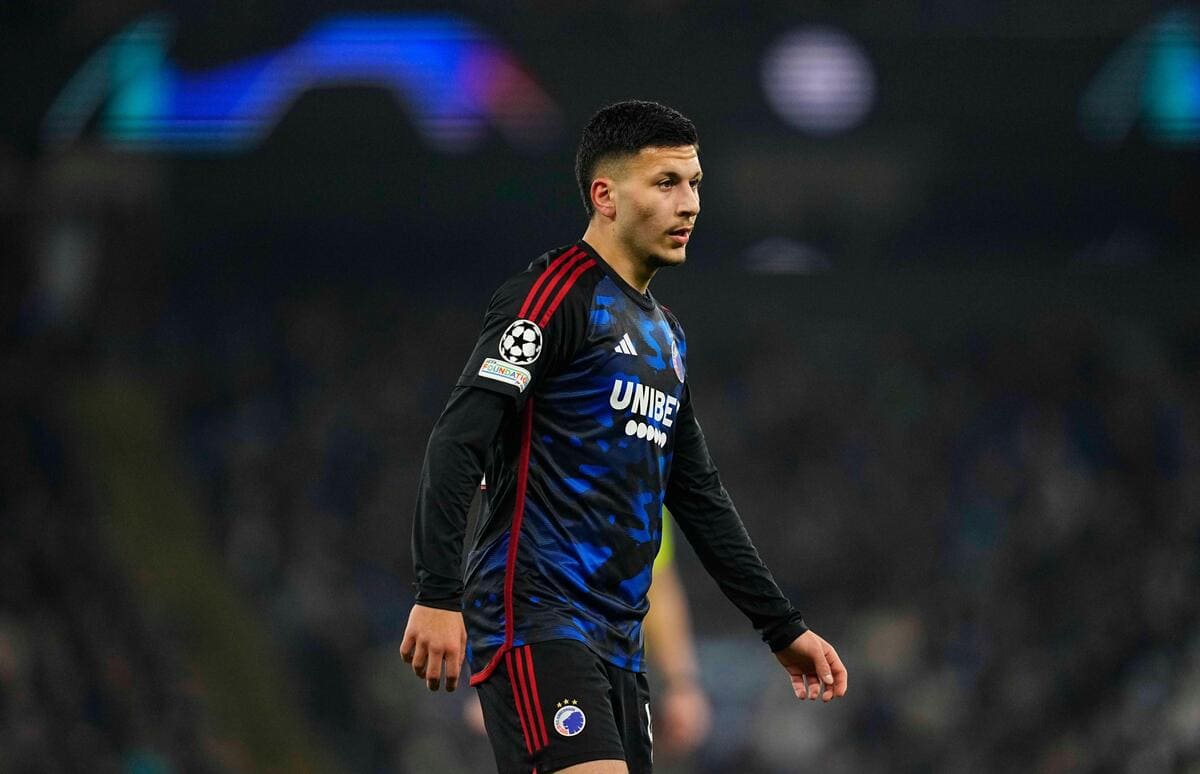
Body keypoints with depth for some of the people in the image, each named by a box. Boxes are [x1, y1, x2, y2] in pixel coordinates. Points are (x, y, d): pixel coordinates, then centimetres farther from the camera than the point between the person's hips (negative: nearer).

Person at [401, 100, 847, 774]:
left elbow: (700, 497, 30)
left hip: (618, 640, 9)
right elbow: (457, 444, -15)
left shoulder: (666, 336, 22)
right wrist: (438, 595, -24)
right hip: (536, 618, -9)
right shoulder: (557, 294, -6)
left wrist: (784, 628, 28)